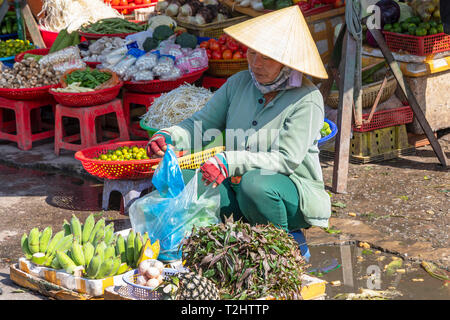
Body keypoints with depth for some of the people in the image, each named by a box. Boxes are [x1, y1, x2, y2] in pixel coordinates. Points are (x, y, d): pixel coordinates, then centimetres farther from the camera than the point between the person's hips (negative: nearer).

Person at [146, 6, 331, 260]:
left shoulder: (307, 99, -14)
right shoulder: (239, 84, 4)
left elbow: (286, 159, -23)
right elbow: (202, 123, 7)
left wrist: (230, 162, -34)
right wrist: (168, 137, -16)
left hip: (292, 189, -5)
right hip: (237, 188, 5)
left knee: (256, 183, -39)